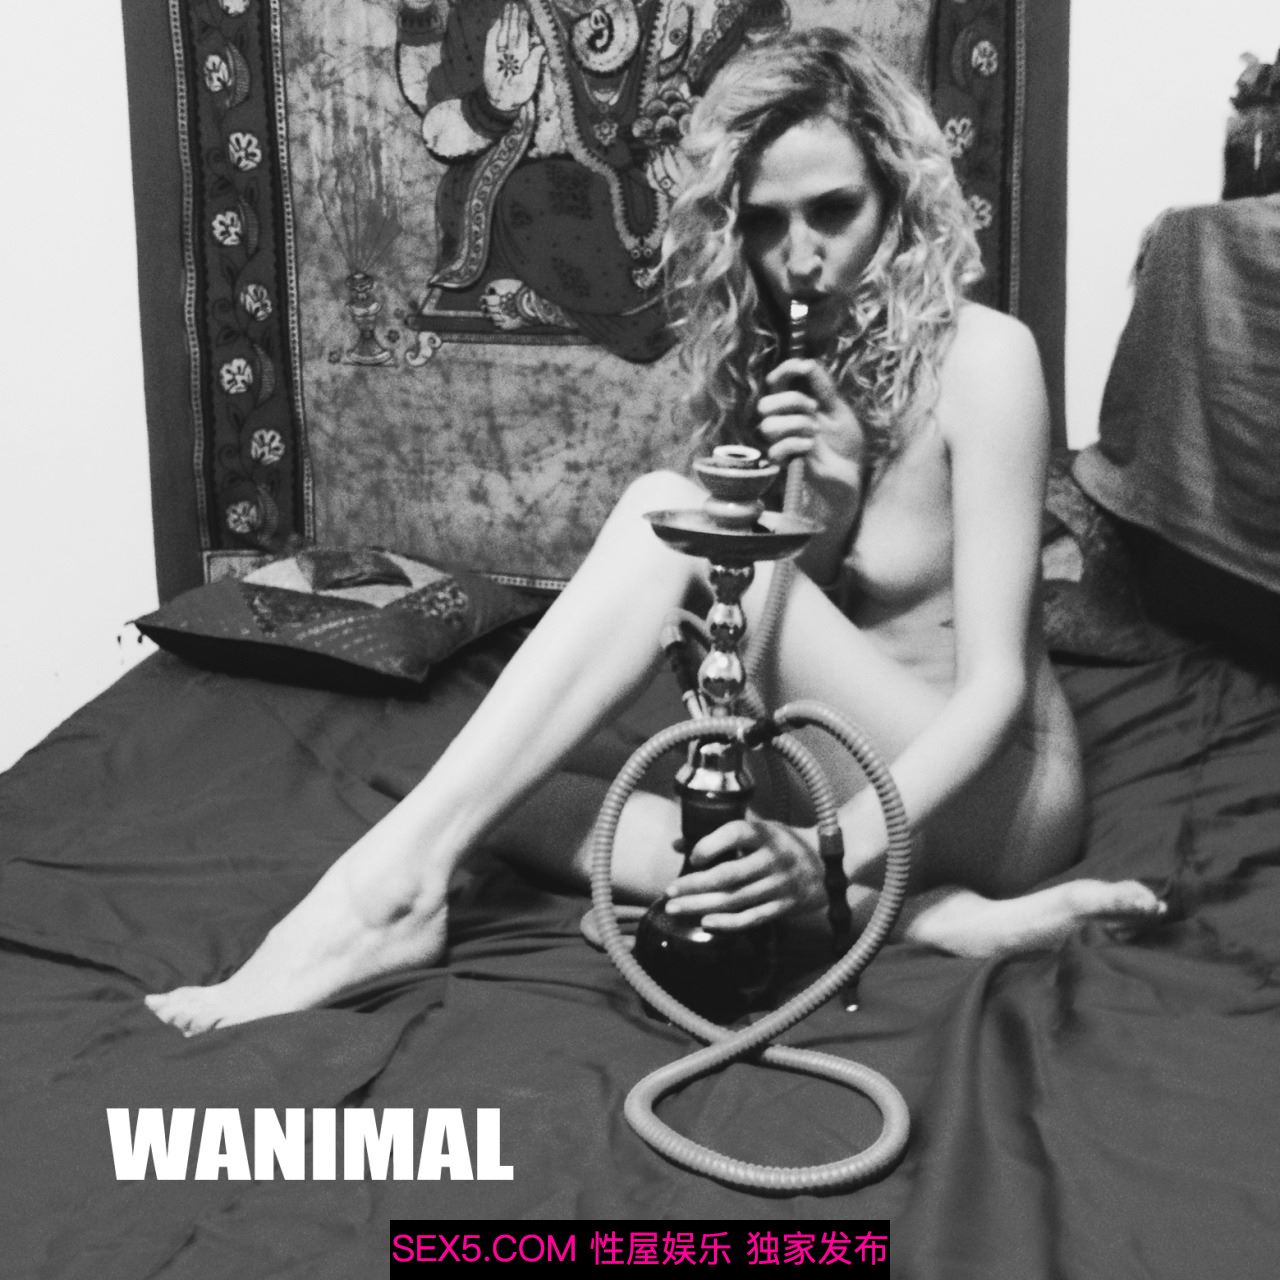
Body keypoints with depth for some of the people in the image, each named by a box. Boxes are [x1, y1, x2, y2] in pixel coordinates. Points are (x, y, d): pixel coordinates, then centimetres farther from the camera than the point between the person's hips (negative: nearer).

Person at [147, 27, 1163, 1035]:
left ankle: (396, 883, -33)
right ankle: (935, 919, -24)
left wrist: (828, 854, -36)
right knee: (516, 798, -18)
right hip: (843, 779, 7)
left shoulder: (982, 357, -13)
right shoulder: (775, 363, 5)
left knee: (671, 512, -26)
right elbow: (785, 631, 2)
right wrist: (823, 505, -20)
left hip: (984, 794, -6)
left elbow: (995, 685, -20)